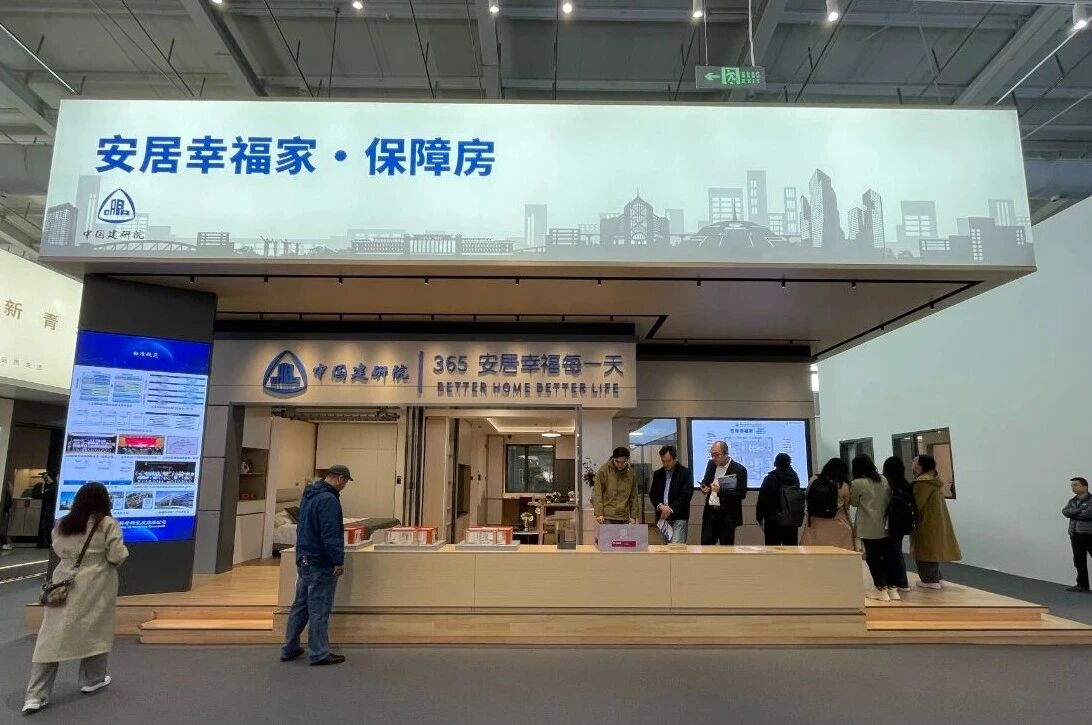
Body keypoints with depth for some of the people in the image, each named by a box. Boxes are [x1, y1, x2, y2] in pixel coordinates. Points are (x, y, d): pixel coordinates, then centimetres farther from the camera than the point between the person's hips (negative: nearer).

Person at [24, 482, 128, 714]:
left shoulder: (62, 524, 3)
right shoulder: (108, 524, -11)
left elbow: (58, 551, 14)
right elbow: (117, 556, -11)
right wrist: (123, 550, 9)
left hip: (65, 583, 3)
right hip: (96, 585, -3)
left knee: (52, 637, 4)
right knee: (95, 632, 13)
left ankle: (36, 695, 2)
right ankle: (92, 680, 27)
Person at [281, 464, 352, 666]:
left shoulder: (309, 494, 12)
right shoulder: (328, 499, -20)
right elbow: (330, 534, -24)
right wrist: (338, 560, -21)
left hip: (303, 559, 10)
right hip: (320, 562, -10)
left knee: (300, 605, 17)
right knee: (319, 609, -1)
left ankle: (290, 649, 24)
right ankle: (319, 653, 7)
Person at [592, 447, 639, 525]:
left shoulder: (631, 474, 7)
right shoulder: (603, 470, -4)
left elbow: (633, 497, 12)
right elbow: (597, 494, -6)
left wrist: (633, 516, 7)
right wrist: (599, 514, -12)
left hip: (624, 518, 4)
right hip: (607, 517, -3)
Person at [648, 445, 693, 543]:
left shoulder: (685, 473, -3)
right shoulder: (658, 474, 13)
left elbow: (686, 495, -9)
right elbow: (652, 494, 11)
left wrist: (671, 509, -15)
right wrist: (660, 506, -9)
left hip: (679, 517, -4)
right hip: (662, 517, 5)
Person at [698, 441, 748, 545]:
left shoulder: (739, 469, -11)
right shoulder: (711, 464, 6)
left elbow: (742, 494, -16)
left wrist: (721, 491, -27)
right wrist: (704, 487, -4)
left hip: (727, 516, -5)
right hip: (709, 513, 5)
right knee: (705, 545, 6)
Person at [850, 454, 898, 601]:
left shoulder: (857, 483, -11)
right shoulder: (884, 480, 5)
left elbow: (854, 502, 1)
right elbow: (889, 499, 11)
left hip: (869, 528, -5)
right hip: (886, 526, 5)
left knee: (873, 557, 3)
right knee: (888, 555, 10)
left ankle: (881, 589, 7)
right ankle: (892, 588, 16)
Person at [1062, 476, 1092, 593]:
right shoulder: (1072, 501, 15)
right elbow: (1065, 512, -1)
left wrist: (1073, 513, -5)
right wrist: (1080, 510, -14)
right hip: (1075, 535, 7)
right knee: (1079, 562, 10)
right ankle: (1082, 585, 16)